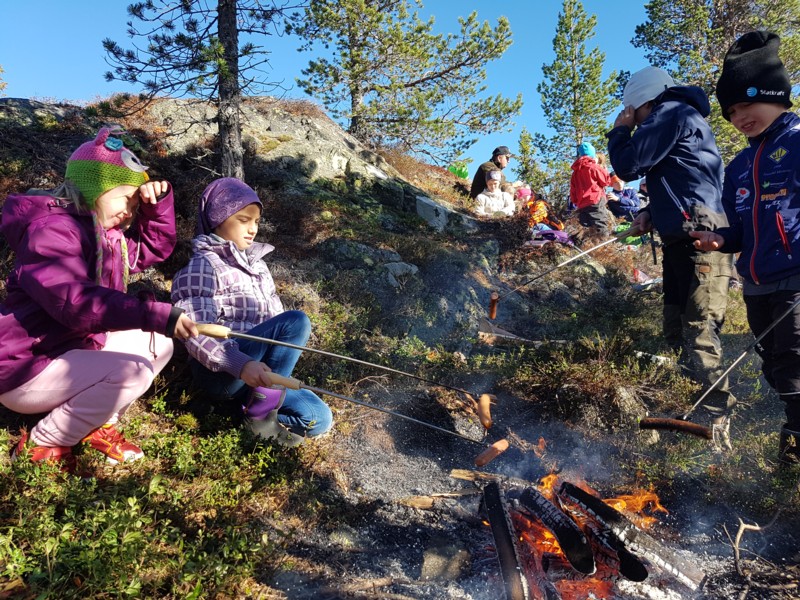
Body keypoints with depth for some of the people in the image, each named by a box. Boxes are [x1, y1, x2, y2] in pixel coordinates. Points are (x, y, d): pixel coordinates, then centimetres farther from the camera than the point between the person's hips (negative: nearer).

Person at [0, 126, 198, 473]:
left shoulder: (106, 234, 9)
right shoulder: (51, 230, -22)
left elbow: (156, 246, 18)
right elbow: (76, 301, -36)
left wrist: (159, 201, -1)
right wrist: (156, 315, -46)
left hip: (71, 349, 10)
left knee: (157, 342, 5)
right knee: (131, 372, -29)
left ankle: (99, 424, 4)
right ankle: (40, 446, -9)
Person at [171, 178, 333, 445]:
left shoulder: (256, 263, 17)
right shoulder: (204, 266, -7)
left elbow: (274, 317, 22)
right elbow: (196, 334, -19)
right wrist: (241, 364, -34)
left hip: (254, 373, 6)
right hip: (220, 374, -6)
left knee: (318, 418, -12)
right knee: (297, 320, -26)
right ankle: (261, 404, -19)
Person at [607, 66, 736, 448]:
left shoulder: (671, 112, -6)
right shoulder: (683, 116, 26)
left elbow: (627, 166, -10)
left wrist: (619, 130, 7)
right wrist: (651, 213, 13)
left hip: (698, 241, -11)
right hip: (684, 241, 11)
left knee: (699, 335, -12)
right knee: (677, 332, 14)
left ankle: (715, 429, -9)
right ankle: (695, 416, 22)